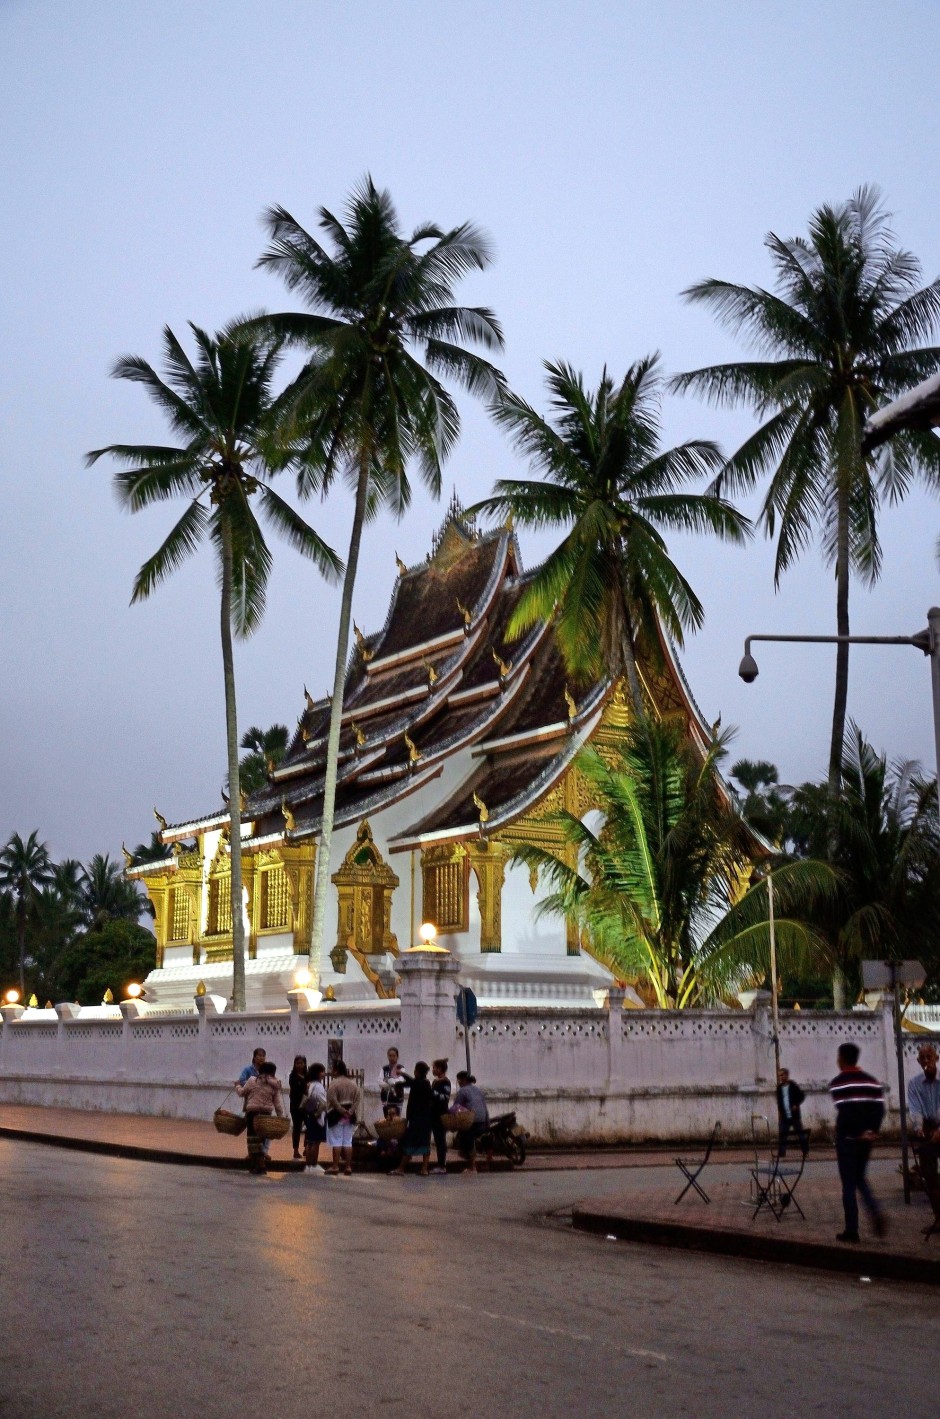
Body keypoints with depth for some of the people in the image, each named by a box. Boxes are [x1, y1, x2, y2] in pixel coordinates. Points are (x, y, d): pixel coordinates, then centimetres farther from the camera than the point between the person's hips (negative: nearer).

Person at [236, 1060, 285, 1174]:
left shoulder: (253, 1080, -4)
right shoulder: (275, 1084, 5)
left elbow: (242, 1092, 7)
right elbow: (278, 1102, 4)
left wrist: (237, 1086, 28)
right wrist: (281, 1116, 8)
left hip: (253, 1111, -4)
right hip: (267, 1113, 4)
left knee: (253, 1136, 1)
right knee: (261, 1137, 11)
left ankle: (259, 1164, -3)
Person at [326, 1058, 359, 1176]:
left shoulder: (334, 1084, -11)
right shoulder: (352, 1084, 8)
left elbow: (333, 1101, -19)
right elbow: (356, 1100, 2)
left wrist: (342, 1111, -12)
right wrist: (349, 1111, -5)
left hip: (337, 1115, -6)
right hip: (350, 1116, 6)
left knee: (337, 1141, -2)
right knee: (348, 1141, 8)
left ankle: (335, 1167, -1)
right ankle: (348, 1167, 8)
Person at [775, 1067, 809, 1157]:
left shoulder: (793, 1086, -5)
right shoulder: (779, 1087, 8)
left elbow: (802, 1095, -2)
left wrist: (797, 1105, -14)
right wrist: (780, 1112, 8)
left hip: (794, 1115, -4)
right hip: (784, 1116, 4)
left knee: (801, 1133, 2)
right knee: (782, 1135, -1)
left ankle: (805, 1151, 10)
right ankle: (781, 1153, 3)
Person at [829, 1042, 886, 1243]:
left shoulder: (838, 1083, -7)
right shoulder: (872, 1081, 11)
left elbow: (845, 1112, -17)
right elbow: (879, 1108, 2)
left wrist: (858, 1133, -9)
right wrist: (872, 1131, -3)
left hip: (848, 1137, -5)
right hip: (866, 1139, 5)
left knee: (848, 1184, 2)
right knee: (859, 1178, 20)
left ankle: (851, 1231, 2)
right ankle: (875, 1211, -4)